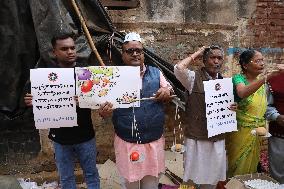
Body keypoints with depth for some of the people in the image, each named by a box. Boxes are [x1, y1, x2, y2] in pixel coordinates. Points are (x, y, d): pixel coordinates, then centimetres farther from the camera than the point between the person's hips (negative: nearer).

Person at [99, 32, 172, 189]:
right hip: (126, 143, -1)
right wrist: (104, 112, -25)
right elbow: (106, 105, -1)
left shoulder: (156, 73, 1)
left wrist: (167, 92, -13)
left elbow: (169, 94, 11)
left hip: (154, 142, 2)